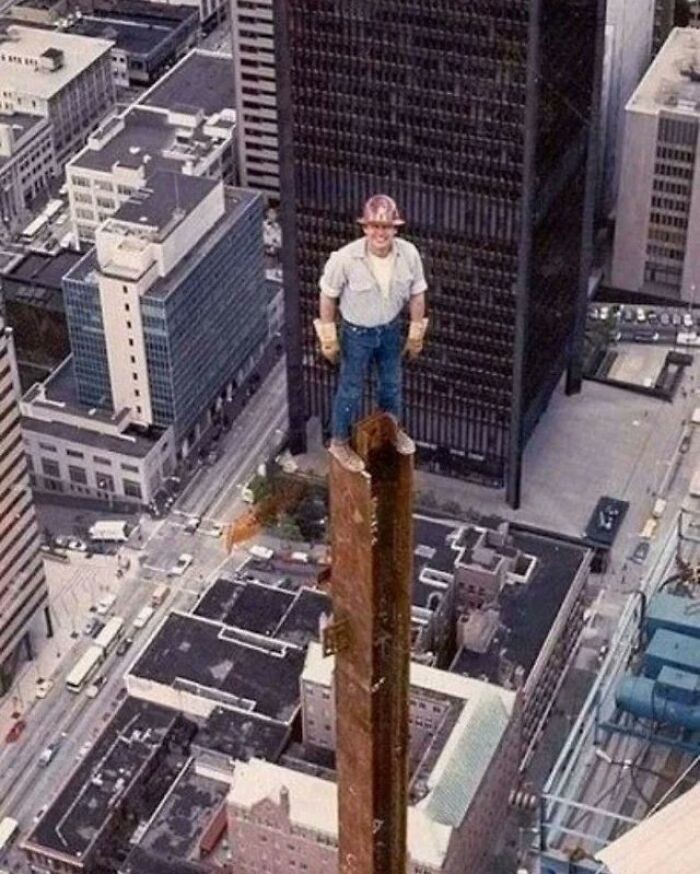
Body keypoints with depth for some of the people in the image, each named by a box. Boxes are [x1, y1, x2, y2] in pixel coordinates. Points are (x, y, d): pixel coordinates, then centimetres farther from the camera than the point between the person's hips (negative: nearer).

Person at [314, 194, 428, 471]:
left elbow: (416, 295, -5)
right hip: (356, 333, -3)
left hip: (390, 329, 4)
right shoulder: (346, 258, -30)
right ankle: (339, 442, 37)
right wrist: (328, 339, -7)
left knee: (391, 383, 25)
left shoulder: (409, 254, -22)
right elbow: (328, 296, -14)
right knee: (351, 389, 14)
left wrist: (416, 335, 4)